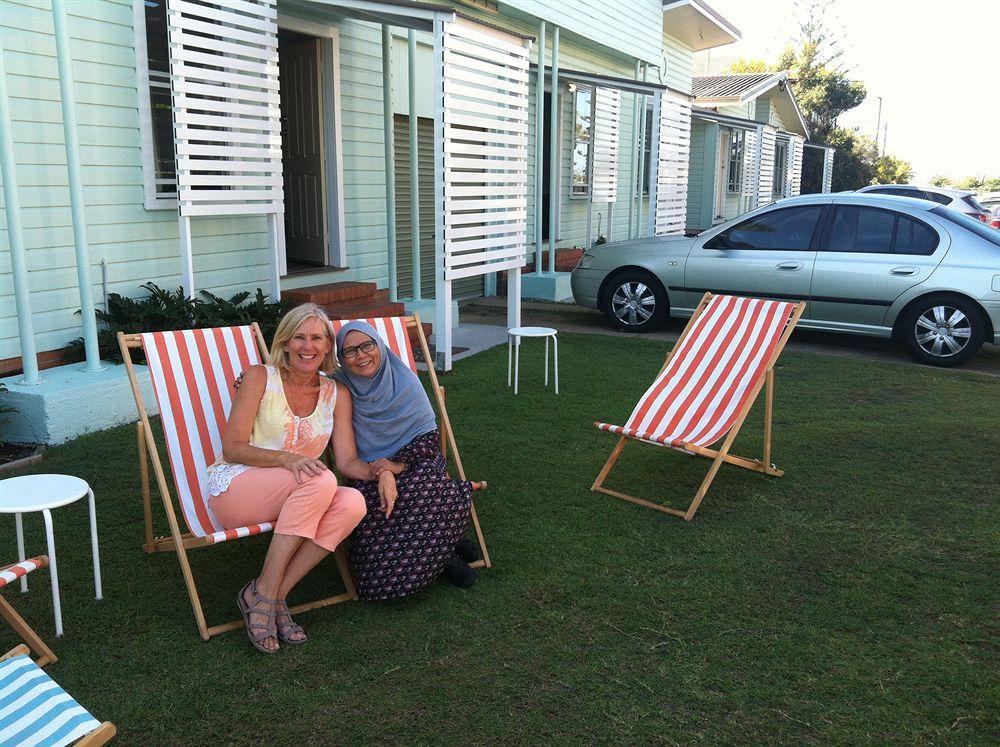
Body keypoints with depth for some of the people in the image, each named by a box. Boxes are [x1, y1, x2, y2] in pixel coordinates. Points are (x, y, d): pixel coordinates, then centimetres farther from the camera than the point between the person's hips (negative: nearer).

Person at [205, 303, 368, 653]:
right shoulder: (259, 378, -6)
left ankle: (276, 593, -19)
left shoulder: (337, 394, 6)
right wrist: (286, 458, -29)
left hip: (290, 500, 5)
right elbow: (232, 448, -12)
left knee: (353, 503, -26)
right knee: (321, 480, -32)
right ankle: (264, 593, -24)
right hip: (232, 489, -4)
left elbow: (348, 460, 1)